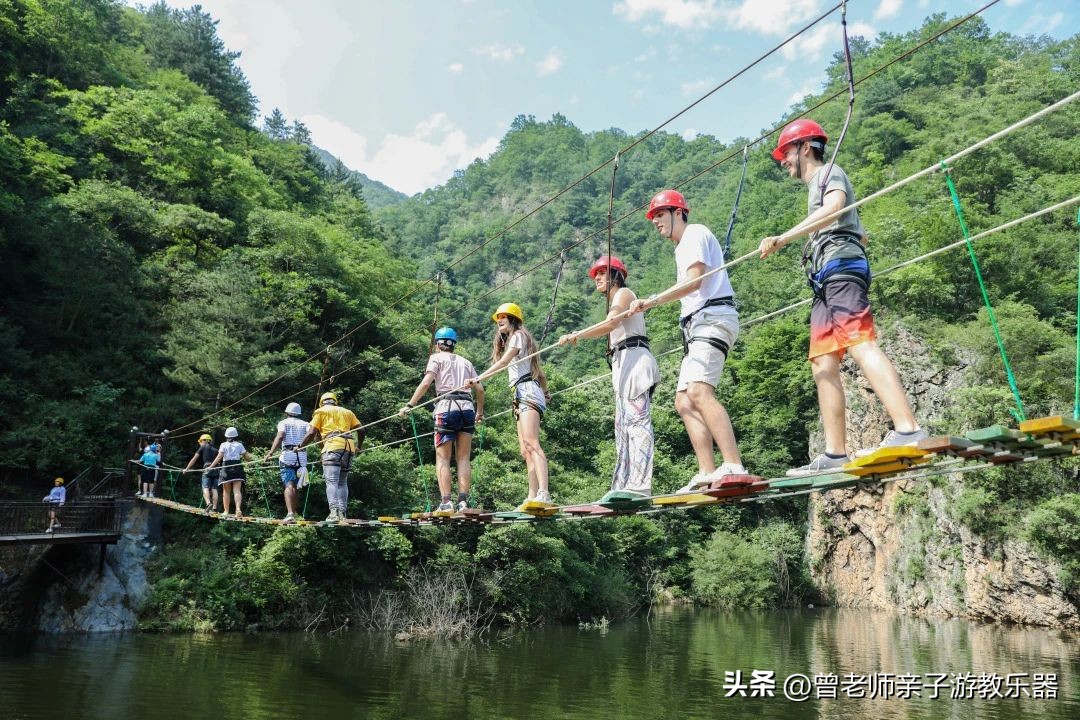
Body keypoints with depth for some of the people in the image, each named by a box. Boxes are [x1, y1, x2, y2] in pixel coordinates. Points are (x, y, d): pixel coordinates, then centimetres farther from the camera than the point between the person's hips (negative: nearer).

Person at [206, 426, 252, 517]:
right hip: (237, 468, 0)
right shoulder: (239, 445, 6)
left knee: (226, 491, 11)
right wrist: (251, 459, 21)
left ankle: (226, 511, 12)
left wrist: (211, 466, -7)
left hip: (226, 468, 0)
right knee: (237, 490, -6)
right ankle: (238, 508, -25)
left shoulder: (224, 445, 2)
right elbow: (246, 456, 1)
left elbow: (219, 457, -7)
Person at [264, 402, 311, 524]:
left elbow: (280, 436, -10)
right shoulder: (305, 424, 19)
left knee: (288, 485, -11)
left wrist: (271, 452, -18)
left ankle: (290, 513, -26)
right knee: (295, 486, 15)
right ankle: (295, 512, 15)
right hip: (302, 457, 3)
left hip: (287, 455, -3)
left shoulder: (283, 423, 10)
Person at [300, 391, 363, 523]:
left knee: (332, 481, -11)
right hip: (349, 448, 5)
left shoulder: (321, 411, 15)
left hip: (333, 447, -4)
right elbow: (361, 430, 17)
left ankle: (334, 512, -25)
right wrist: (359, 446, 33)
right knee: (342, 482, 12)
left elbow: (311, 433, 4)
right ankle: (342, 513, 7)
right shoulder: (347, 412, 26)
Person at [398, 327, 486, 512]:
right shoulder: (465, 362, 23)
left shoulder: (436, 358, 10)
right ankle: (463, 501, -3)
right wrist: (480, 412, 29)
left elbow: (426, 383, -5)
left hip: (446, 407, -4)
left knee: (443, 458, -1)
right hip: (467, 407, 4)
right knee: (464, 458, 5)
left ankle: (446, 502, -10)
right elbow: (480, 389, 17)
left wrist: (409, 405, -5)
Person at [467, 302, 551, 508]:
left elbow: (503, 361, -11)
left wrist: (479, 379, -16)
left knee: (531, 444, -24)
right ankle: (533, 496, -3)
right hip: (521, 394, 10)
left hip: (527, 391, -10)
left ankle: (543, 493, -36)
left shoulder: (518, 334, 3)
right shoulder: (511, 340, 30)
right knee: (525, 451, 1)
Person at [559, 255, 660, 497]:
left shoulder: (623, 293, 1)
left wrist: (577, 335, -23)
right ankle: (623, 487, 3)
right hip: (623, 364, 10)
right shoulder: (616, 300, 30)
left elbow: (610, 323, -18)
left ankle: (639, 485, -26)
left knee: (636, 420, -18)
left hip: (634, 359, -10)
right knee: (623, 425, 5)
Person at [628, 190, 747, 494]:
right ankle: (708, 473, -2)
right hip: (697, 325, 11)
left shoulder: (695, 233, 1)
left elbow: (695, 281, -14)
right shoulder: (682, 248, 30)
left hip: (712, 317, -11)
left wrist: (651, 301, -19)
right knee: (684, 401, 3)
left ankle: (734, 466, -35)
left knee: (699, 390, -27)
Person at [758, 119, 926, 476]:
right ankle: (835, 454, -5)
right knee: (823, 365, 0)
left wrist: (782, 238, -25)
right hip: (827, 283, 9)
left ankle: (908, 431, -35)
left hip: (841, 269, -9)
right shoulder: (817, 188, 34)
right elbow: (859, 231, 42)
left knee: (861, 344, -24)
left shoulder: (828, 173, 7)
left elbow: (834, 208, -17)